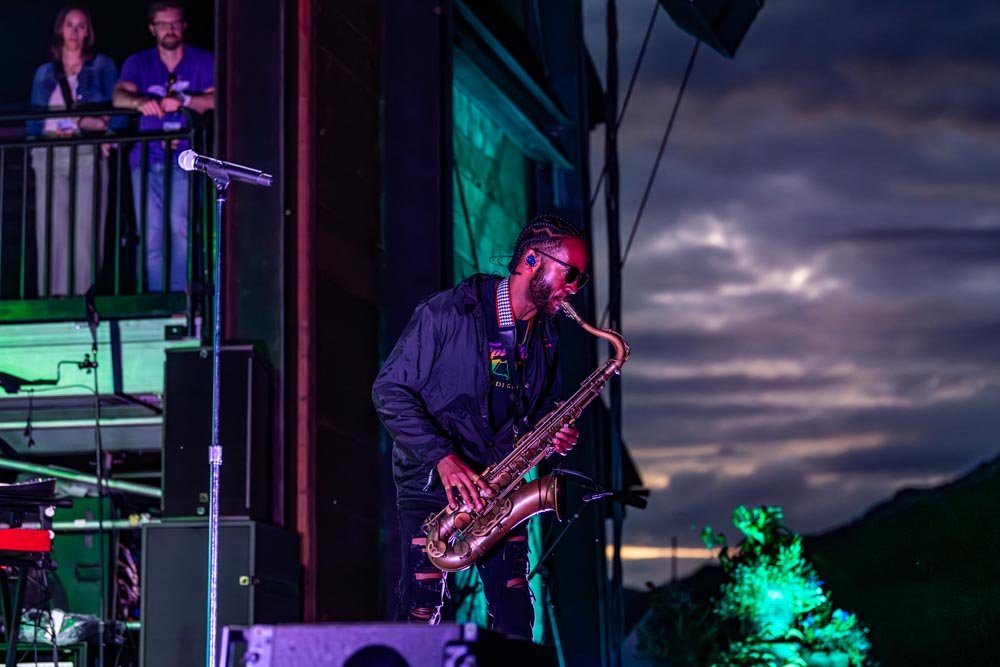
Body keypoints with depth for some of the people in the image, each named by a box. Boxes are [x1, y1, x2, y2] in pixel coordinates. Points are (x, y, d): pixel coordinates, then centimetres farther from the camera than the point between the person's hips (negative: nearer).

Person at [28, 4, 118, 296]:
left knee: (85, 237, -10)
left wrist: (79, 121, -8)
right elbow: (34, 120, 17)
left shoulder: (102, 66, 13)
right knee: (51, 236, -5)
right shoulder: (45, 73, 20)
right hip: (50, 158, 2)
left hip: (88, 155, -2)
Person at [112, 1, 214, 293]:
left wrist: (183, 100, -26)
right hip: (146, 159, 3)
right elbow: (119, 96, -6)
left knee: (180, 227, -18)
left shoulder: (203, 62, 6)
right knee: (151, 237, -1)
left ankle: (180, 296, -13)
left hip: (184, 158, -2)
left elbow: (216, 101, -8)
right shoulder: (138, 63, 12)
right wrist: (141, 102, -29)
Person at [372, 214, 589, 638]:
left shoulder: (545, 339, 9)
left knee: (515, 620, -1)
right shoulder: (447, 313, -10)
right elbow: (389, 391, -11)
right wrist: (442, 457, -21)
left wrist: (555, 437, -3)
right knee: (420, 616, -12)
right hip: (430, 481, -5)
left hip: (498, 488, 5)